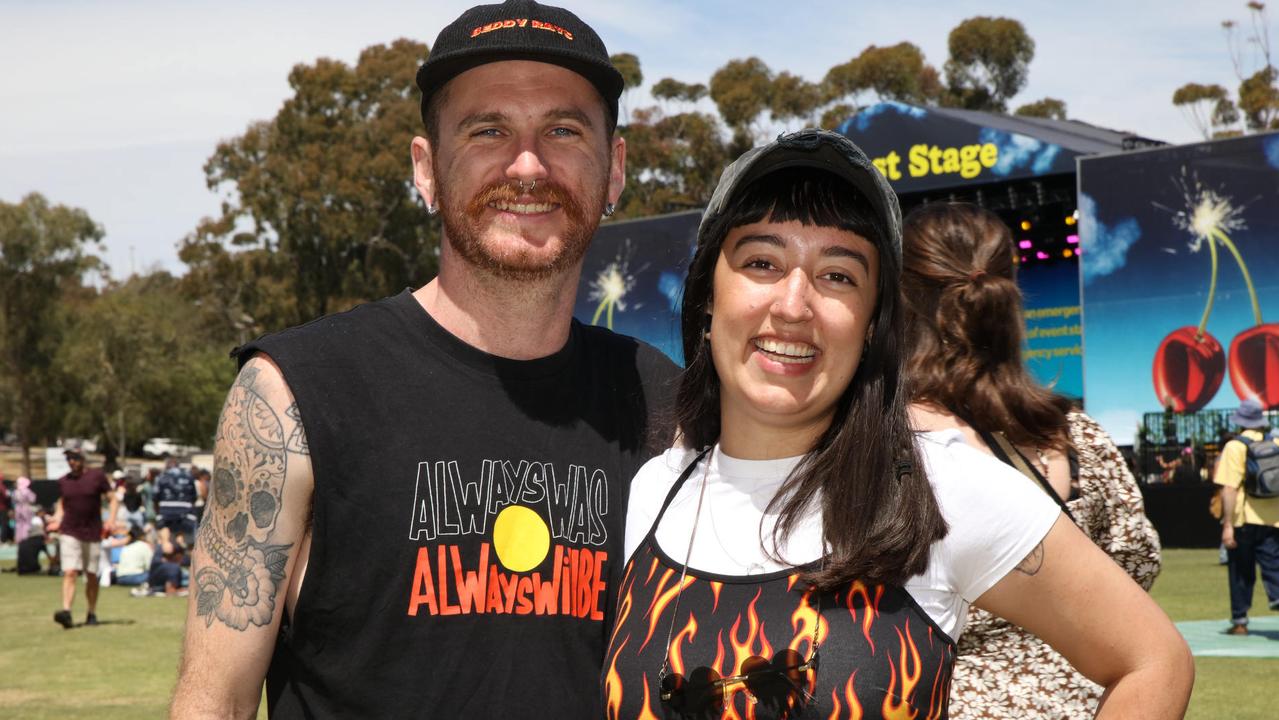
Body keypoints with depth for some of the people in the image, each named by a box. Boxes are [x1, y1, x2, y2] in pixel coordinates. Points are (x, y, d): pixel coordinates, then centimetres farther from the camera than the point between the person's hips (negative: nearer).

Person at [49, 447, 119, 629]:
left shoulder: (97, 476, -1)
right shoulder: (63, 481, 6)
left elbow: (113, 499, 2)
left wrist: (111, 520, -11)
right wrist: (56, 520, 1)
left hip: (93, 534, 0)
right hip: (69, 533, 0)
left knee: (92, 576, 8)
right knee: (69, 573, -14)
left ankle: (92, 614, 20)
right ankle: (66, 612, -23)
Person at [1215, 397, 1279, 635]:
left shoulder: (1235, 446, -7)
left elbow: (1230, 488, -14)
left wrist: (1228, 524, -15)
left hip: (1243, 520, -3)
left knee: (1240, 572, 9)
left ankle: (1239, 621, 15)